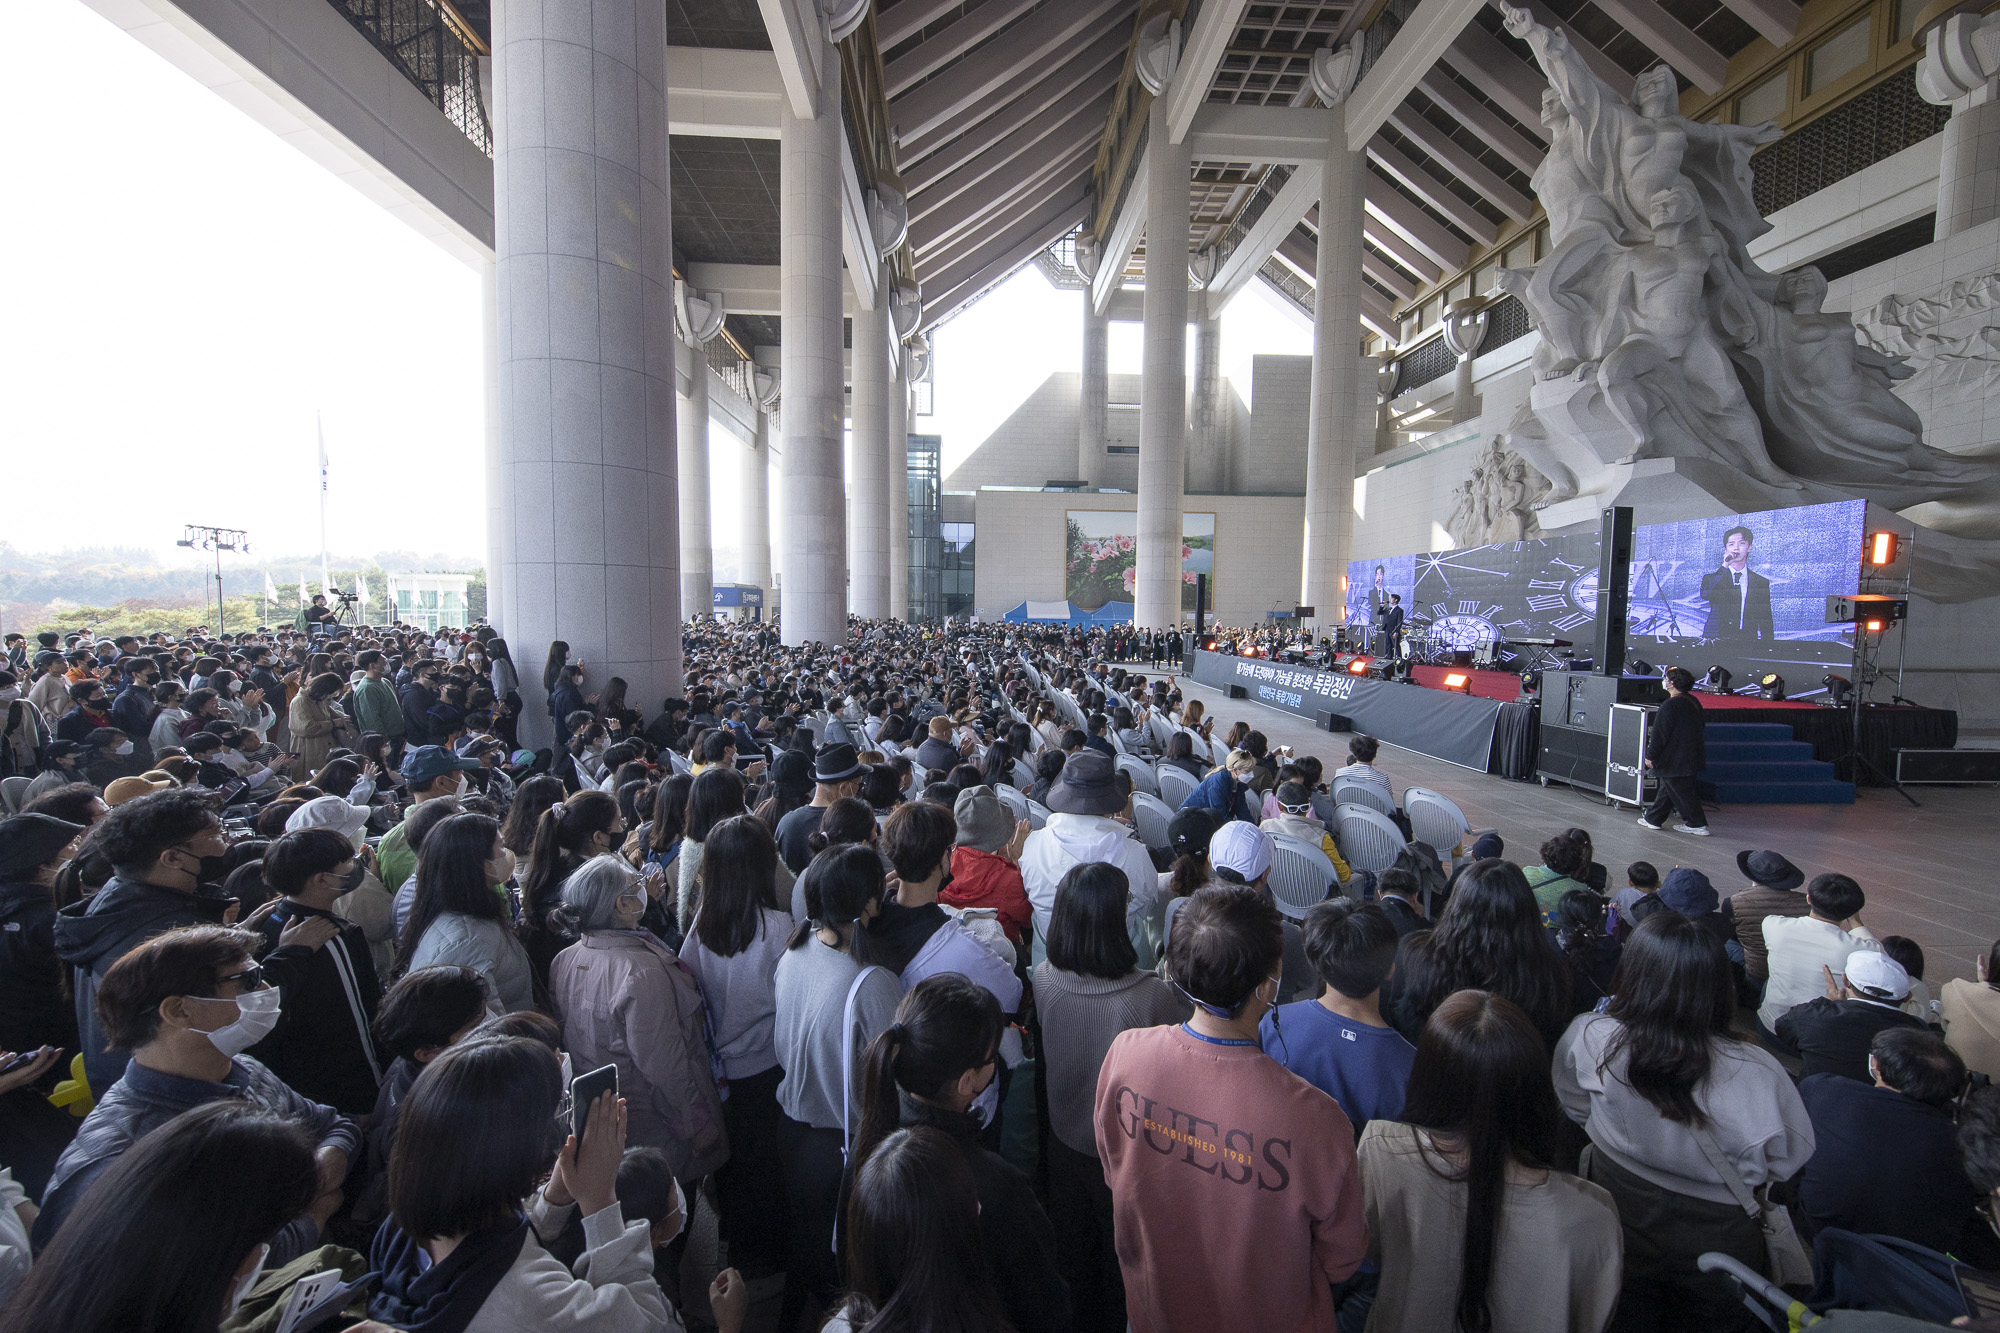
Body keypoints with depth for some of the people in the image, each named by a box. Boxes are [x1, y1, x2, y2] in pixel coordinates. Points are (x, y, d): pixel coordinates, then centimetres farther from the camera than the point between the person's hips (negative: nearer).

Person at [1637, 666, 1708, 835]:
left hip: (1673, 759, -9)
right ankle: (1653, 818, 26)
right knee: (1668, 789, 16)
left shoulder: (1670, 706, -21)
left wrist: (1650, 756, -12)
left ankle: (1698, 825, 5)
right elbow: (1699, 727, 18)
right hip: (1690, 756, 9)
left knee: (1681, 792, 0)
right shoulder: (1693, 701, 7)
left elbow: (1659, 735, -20)